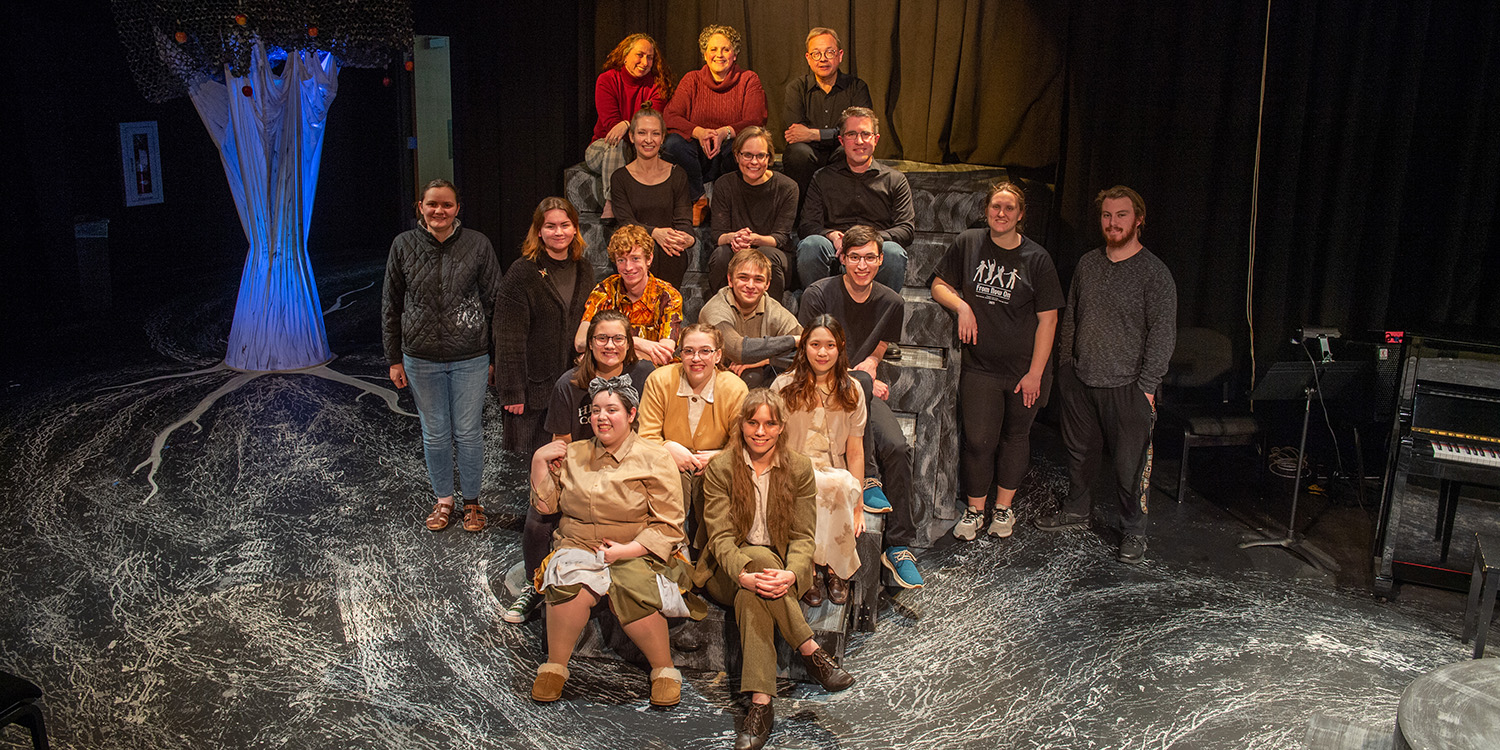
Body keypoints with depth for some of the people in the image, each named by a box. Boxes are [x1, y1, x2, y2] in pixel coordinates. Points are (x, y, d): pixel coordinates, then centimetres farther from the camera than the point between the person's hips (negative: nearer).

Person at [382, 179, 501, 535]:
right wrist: (394, 358, 5)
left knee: (468, 433, 6)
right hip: (421, 359, 2)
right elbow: (390, 306, 5)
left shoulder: (477, 244, -5)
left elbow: (494, 302, 0)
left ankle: (472, 502, 25)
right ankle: (443, 499, 31)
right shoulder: (403, 245, -1)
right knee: (435, 434, 12)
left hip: (470, 359, -1)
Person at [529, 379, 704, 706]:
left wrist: (627, 550, -15)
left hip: (636, 553, -2)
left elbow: (668, 526, -2)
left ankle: (665, 669, -12)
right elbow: (545, 505, 14)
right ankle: (554, 666, -10)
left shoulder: (653, 458, 2)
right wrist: (539, 461, 3)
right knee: (572, 583, -31)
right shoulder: (573, 455, 16)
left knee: (631, 589, -34)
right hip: (578, 546, 3)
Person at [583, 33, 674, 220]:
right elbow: (610, 123, -13)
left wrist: (627, 125, -32)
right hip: (602, 147, -1)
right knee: (617, 144, -35)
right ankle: (611, 204, -46)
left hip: (638, 152, 2)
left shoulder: (656, 85, 2)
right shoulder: (607, 80, -3)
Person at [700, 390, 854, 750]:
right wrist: (745, 573, -33)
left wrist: (791, 575, -27)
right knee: (758, 555, -35)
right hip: (728, 572, -1)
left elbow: (803, 537, -4)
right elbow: (720, 536, -11)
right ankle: (811, 652, -33)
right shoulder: (720, 468, -3)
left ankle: (760, 704, -38)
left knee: (750, 597, -34)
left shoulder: (799, 468, 1)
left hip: (780, 570, 1)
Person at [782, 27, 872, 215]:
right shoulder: (796, 87, 6)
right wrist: (838, 134, -17)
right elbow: (792, 132, -10)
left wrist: (814, 134, -17)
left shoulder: (856, 87, 6)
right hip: (809, 159, 0)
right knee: (798, 152, -33)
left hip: (839, 158, 0)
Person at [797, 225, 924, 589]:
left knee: (896, 447, -23)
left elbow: (873, 357, 11)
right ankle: (868, 479, -28)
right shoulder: (818, 295, -6)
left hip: (865, 395, 4)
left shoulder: (892, 304, 6)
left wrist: (848, 371, -10)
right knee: (858, 382, -38)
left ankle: (899, 547, -13)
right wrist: (855, 377, -11)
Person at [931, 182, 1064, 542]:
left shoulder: (1037, 258, -5)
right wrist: (962, 306, -12)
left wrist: (1035, 372, -8)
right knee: (978, 440, -1)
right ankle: (974, 510, 17)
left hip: (1025, 366, 0)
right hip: (980, 364, 0)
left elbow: (1047, 319, -4)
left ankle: (1003, 508, 28)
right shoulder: (967, 243, 0)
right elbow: (940, 285, 10)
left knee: (1015, 436, 12)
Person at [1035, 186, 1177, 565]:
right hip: (1080, 381, 5)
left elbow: (1163, 334, -9)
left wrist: (1146, 386, -12)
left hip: (1127, 387, -5)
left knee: (1130, 463, 0)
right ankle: (1076, 509, 37)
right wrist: (1064, 365, 11)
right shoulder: (1087, 264, 9)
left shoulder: (1154, 272, -8)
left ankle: (1133, 531, 16)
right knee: (1079, 450, 17)